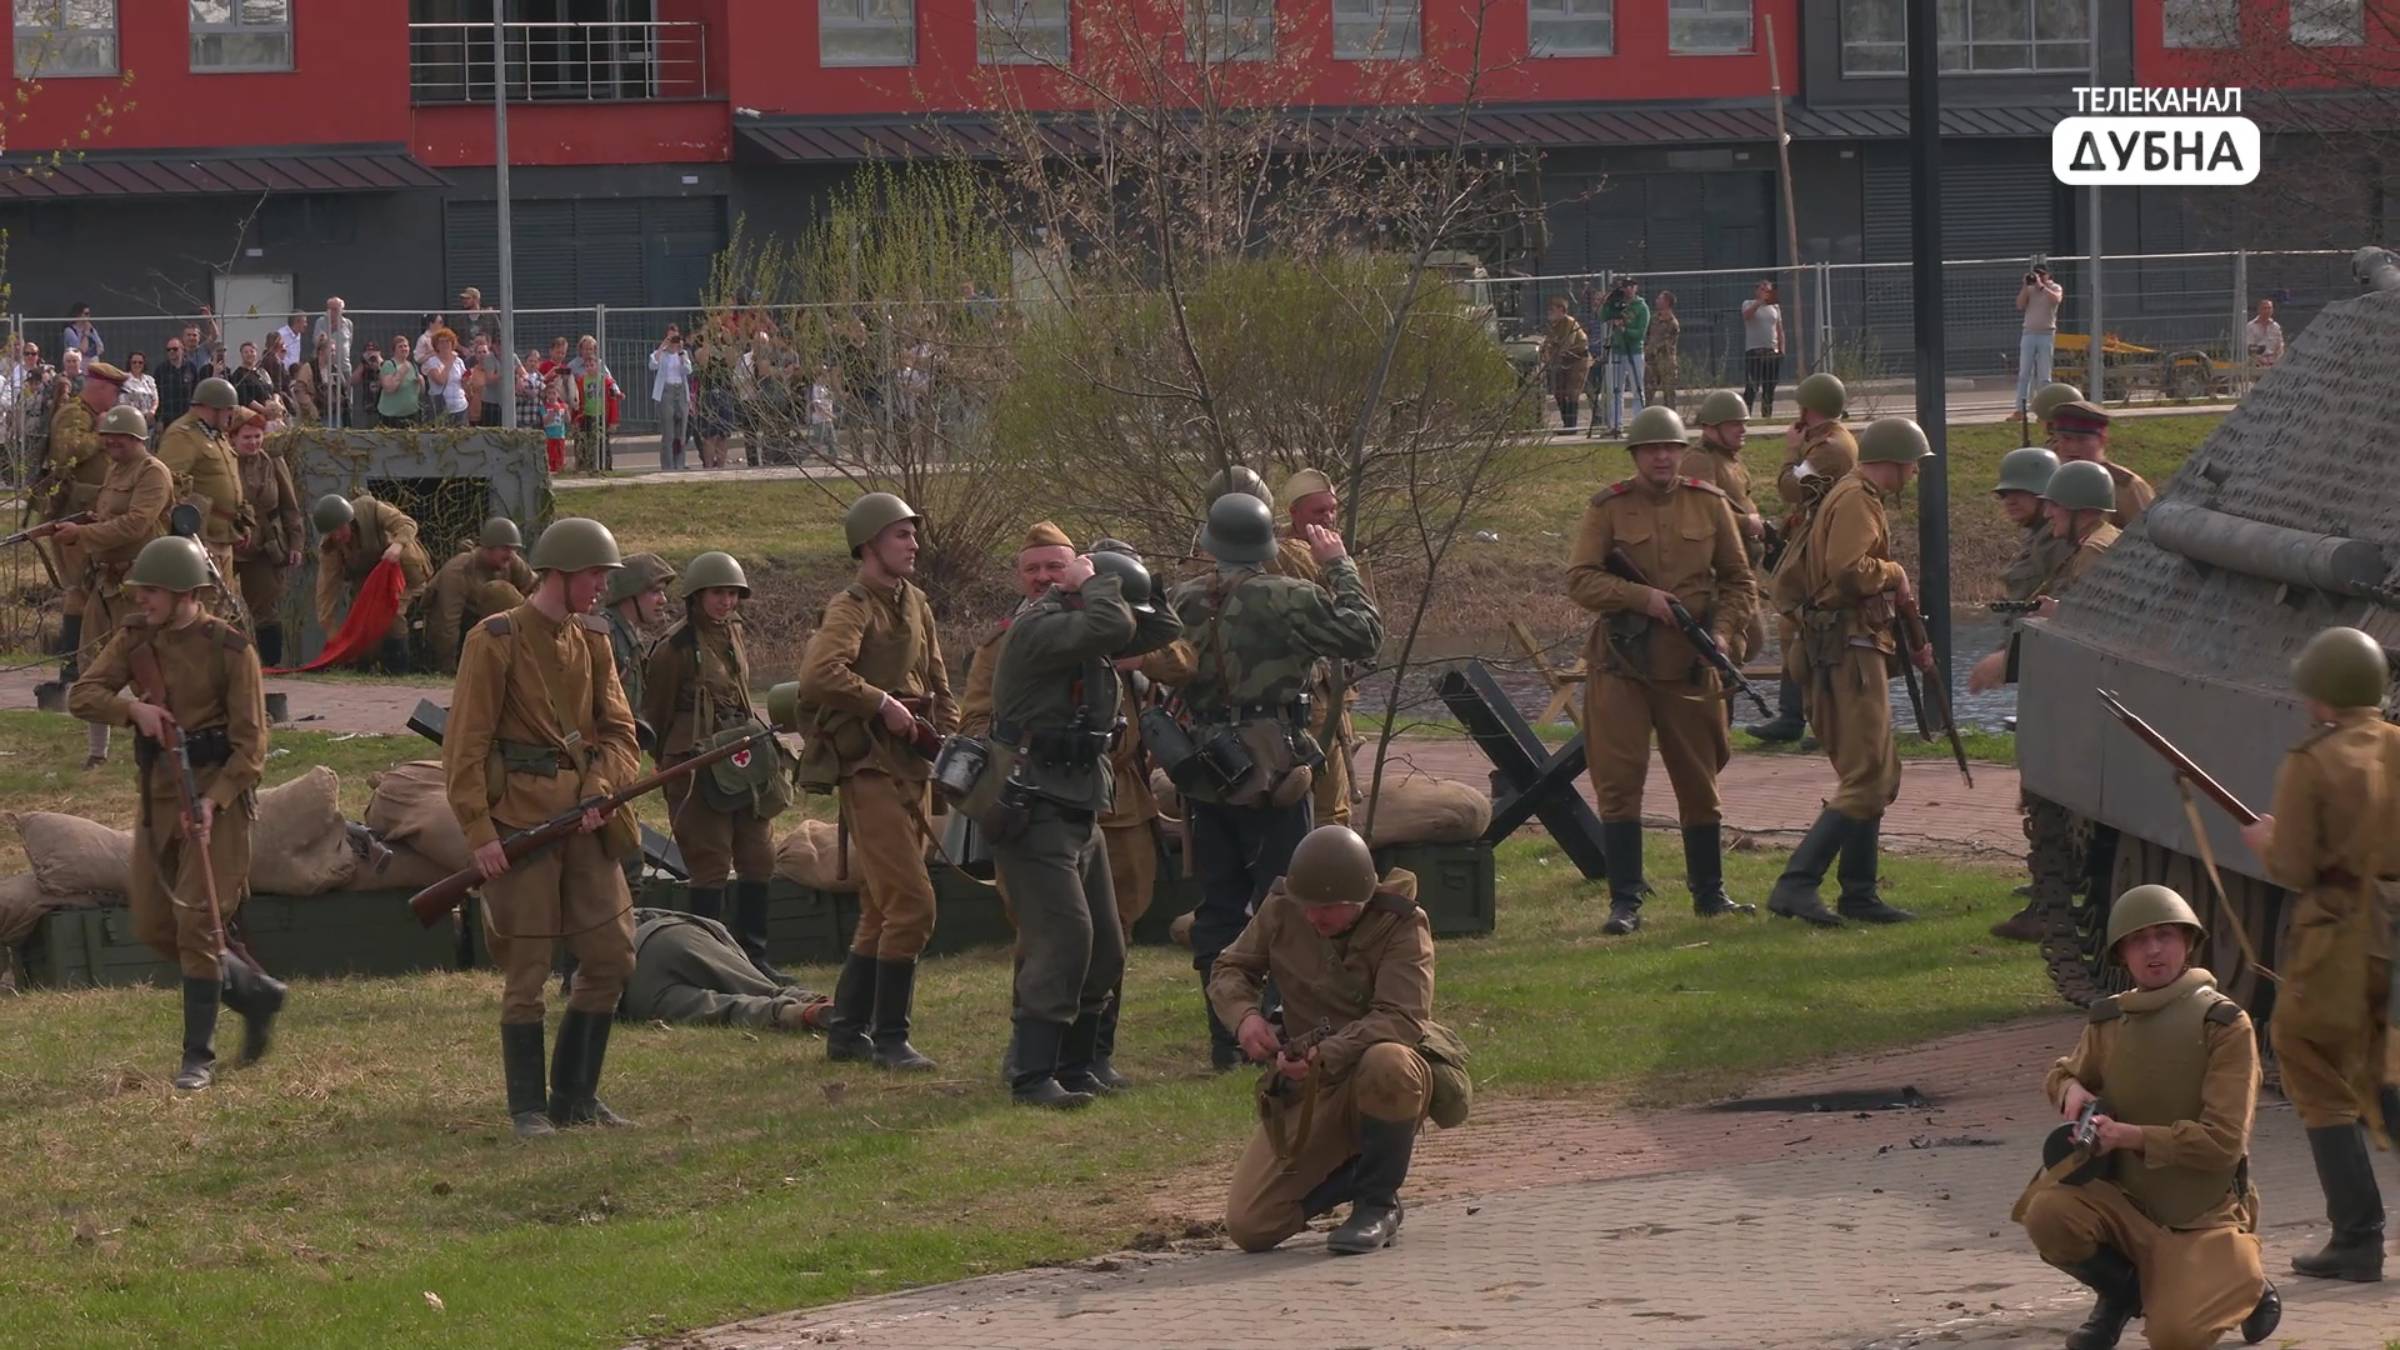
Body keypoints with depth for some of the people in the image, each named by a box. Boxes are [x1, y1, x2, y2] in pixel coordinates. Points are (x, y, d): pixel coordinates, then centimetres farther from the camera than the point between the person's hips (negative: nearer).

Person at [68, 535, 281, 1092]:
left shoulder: (229, 649, -13)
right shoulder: (136, 638, 4)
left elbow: (250, 743, -12)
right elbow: (82, 694, -2)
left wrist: (214, 800, -24)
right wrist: (134, 709, -20)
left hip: (216, 798, -7)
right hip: (158, 795, 7)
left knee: (197, 924, -8)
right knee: (154, 927, 7)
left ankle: (199, 1056, 1)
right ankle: (256, 994, 25)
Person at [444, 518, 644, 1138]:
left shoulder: (592, 641, 12)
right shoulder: (496, 641, -8)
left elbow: (618, 730, 12)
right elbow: (465, 747, -9)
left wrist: (603, 789, -8)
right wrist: (479, 831, -16)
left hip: (585, 819, 6)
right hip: (521, 818, -6)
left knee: (611, 954, 6)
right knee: (525, 970, -3)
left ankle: (577, 1095, 18)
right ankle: (527, 1108, 5)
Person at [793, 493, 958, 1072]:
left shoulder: (915, 605, 14)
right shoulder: (851, 609, -12)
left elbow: (939, 687, 23)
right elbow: (820, 674, -31)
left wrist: (948, 741, 8)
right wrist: (884, 705, -24)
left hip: (910, 771, 9)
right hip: (868, 769, -9)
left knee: (880, 910, 14)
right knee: (911, 901, -13)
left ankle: (847, 1031, 21)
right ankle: (889, 1038, -7)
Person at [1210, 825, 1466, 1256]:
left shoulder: (1402, 925, -14)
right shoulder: (1281, 911, -1)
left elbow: (1401, 1019, -26)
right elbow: (1230, 970, 11)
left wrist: (1328, 1054, -40)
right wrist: (1245, 1015, -13)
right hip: (1308, 1091, 4)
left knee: (1387, 1066, -44)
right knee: (1248, 1228, -10)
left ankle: (1378, 1204, -17)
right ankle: (1354, 1171, 19)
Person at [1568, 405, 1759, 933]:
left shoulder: (1709, 504, 5)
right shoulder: (1607, 508, -2)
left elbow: (1740, 581, 10)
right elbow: (1580, 579, -7)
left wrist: (1725, 633, -6)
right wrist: (1642, 597, -19)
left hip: (1690, 666, 2)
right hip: (1622, 665, -2)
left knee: (1699, 781, 11)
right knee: (1619, 781, -7)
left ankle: (1710, 893, 24)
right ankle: (1625, 902, -4)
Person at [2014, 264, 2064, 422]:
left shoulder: (2055, 288, 3)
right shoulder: (2029, 289, 11)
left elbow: (2056, 298, -18)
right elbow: (2020, 305, -2)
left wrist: (2041, 286, -19)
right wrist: (2026, 286, -9)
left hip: (2046, 334, -3)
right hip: (2029, 333, 3)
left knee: (2044, 376, -2)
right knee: (2023, 375, -1)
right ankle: (2019, 410, -1)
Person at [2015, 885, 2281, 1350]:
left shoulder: (2224, 1024, -13)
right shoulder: (2108, 1021, 2)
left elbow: (2224, 1141, -16)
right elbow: (2064, 1072, 23)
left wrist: (2131, 1136, -22)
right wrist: (2069, 1089, -3)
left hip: (2203, 1214, -4)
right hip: (2129, 1203, 4)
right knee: (2047, 1214, -25)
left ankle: (2246, 1286, 14)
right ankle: (2122, 1292, 7)